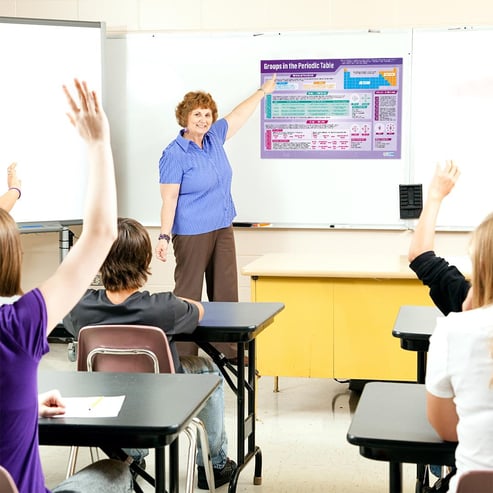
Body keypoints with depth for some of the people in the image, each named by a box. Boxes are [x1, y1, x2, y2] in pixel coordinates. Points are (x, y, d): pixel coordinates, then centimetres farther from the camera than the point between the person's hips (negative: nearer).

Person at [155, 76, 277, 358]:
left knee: (226, 293, 10)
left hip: (223, 229, 7)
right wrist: (164, 237, -22)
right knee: (188, 296, -2)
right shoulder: (174, 155, -12)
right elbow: (169, 199, -16)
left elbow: (239, 115, 23)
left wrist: (263, 91, 32)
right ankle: (183, 357, 4)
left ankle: (228, 351, 18)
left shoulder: (214, 138, 7)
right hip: (191, 234, -7)